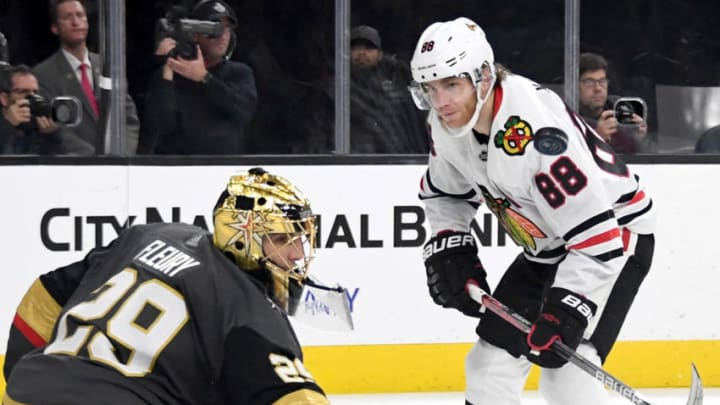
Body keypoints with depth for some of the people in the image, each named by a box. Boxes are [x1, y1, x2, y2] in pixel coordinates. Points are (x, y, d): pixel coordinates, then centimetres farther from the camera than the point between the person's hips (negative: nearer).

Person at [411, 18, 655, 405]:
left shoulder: (537, 133, -36)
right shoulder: (449, 123, -10)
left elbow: (596, 236, -37)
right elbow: (443, 193, 13)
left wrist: (565, 311, -42)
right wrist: (449, 250, -1)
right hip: (546, 249, 9)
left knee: (565, 370, -23)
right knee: (492, 359, 6)